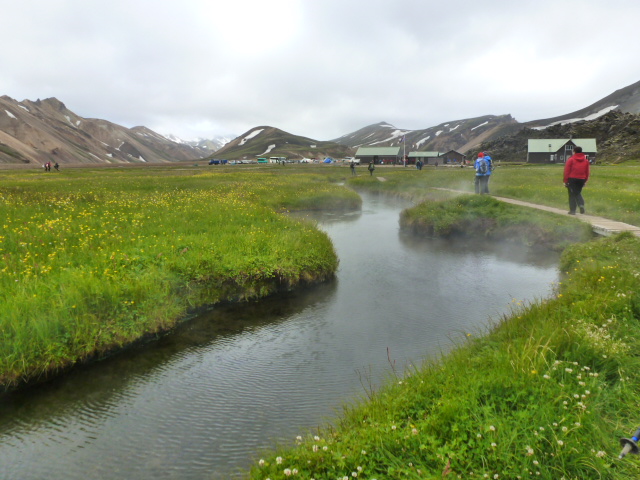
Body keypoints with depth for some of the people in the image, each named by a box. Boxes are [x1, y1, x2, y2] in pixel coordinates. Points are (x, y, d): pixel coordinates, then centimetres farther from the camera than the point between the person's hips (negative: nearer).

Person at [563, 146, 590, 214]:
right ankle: (581, 204, -6)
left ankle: (572, 210, 1)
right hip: (581, 180, 4)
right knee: (578, 193, 20)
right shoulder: (586, 160, 10)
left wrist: (565, 181, -4)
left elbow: (567, 171, -8)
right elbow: (587, 172, 11)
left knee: (572, 195, 2)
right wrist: (585, 180, 18)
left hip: (572, 179, -4)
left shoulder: (571, 160, -6)